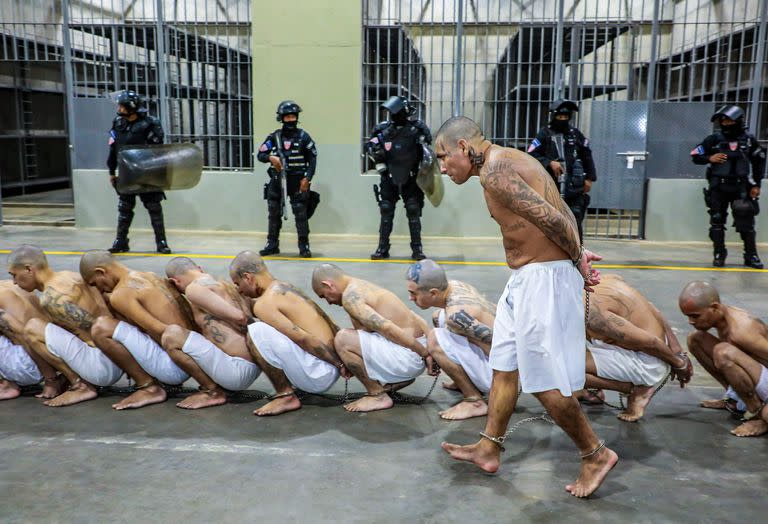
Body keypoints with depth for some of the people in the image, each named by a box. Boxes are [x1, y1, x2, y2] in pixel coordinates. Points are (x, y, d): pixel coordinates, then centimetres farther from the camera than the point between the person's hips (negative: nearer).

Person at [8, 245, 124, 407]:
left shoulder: (50, 297, -15)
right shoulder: (70, 276, 12)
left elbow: (90, 325, -19)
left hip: (104, 367, -10)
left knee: (32, 328, -11)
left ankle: (81, 386, -4)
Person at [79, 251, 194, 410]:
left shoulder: (119, 295, -11)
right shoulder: (152, 277, 13)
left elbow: (160, 331, -20)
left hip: (175, 367, -9)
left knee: (101, 327, -13)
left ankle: (149, 387, -3)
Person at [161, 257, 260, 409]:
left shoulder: (194, 289, -8)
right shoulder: (226, 285, 16)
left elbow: (238, 317, -17)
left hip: (240, 370, -10)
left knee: (171, 335, -13)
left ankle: (213, 392, -1)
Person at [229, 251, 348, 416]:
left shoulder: (264, 304, -12)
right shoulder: (286, 287, 15)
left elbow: (304, 339, -18)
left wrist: (339, 364, -13)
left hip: (318, 376, -9)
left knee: (256, 332, -16)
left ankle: (286, 396, -6)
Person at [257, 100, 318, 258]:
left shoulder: (303, 136, 0)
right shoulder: (274, 137, 5)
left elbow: (312, 159, 0)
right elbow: (260, 154, 4)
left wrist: (307, 178, -9)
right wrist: (270, 157, -18)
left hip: (297, 181, -3)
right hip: (277, 180, 3)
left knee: (301, 214, -5)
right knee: (273, 213, 8)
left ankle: (304, 246, 3)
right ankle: (272, 245, 19)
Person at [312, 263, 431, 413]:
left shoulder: (350, 296, -14)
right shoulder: (364, 286, 17)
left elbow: (387, 328, -23)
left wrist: (425, 353, -19)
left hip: (406, 357, -10)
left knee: (343, 339, -16)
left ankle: (378, 396, -2)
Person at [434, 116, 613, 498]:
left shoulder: (494, 172, -17)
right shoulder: (508, 162, 15)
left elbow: (551, 218, -23)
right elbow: (564, 214, 14)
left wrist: (576, 260, -8)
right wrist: (578, 255, 3)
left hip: (544, 278, -11)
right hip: (526, 278, 11)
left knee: (543, 381, 0)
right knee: (504, 366, 16)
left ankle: (596, 454, 18)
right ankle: (489, 448, 28)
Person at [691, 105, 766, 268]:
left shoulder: (749, 140, 1)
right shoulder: (714, 139, -2)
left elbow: (759, 162, 12)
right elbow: (695, 156, 4)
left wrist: (757, 184, 8)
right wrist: (709, 158, -15)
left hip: (741, 187, 0)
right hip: (718, 187, 0)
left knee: (746, 222, 2)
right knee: (717, 222, 4)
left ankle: (751, 256, 12)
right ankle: (719, 254, 15)